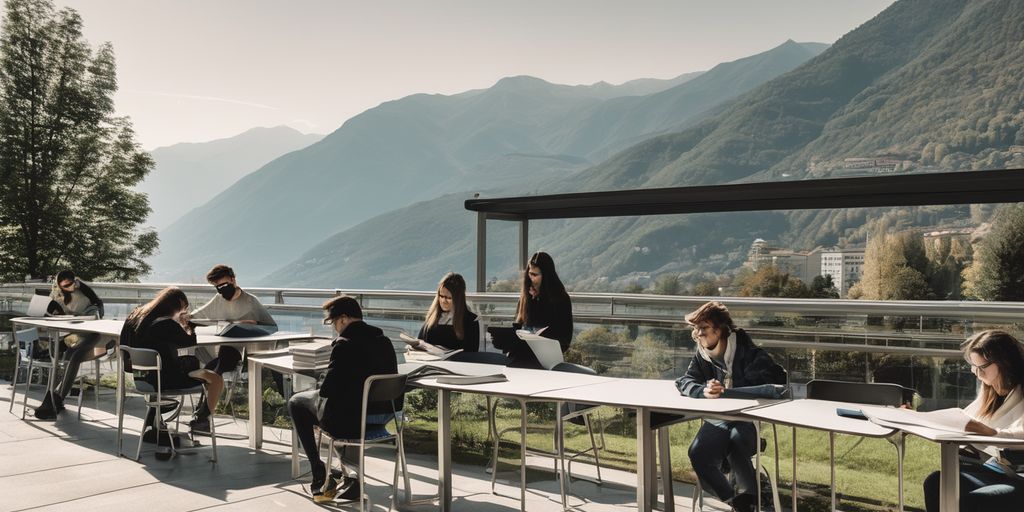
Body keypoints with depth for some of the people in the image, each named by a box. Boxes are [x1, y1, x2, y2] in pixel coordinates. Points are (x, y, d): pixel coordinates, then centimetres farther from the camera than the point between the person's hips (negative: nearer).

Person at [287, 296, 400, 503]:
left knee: (296, 402, 17)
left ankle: (320, 478, 18)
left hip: (349, 420, -7)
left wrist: (317, 391, 7)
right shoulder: (385, 341, 5)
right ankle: (351, 478, 32)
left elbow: (329, 388, -17)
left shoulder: (343, 345, -17)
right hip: (383, 417, 7)